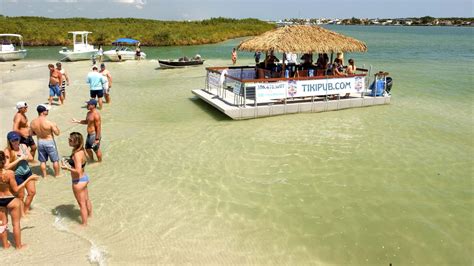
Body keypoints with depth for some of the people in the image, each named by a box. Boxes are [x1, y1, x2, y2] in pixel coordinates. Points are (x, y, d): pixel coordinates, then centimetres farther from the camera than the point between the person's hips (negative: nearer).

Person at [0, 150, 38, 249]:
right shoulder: (9, 173, -26)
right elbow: (16, 189, -18)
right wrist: (29, 179, -15)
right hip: (11, 200, -4)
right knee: (16, 223, 14)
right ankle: (18, 245, 25)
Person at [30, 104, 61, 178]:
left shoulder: (33, 122, -9)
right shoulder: (49, 122, -25)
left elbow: (32, 133, 5)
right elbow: (57, 133, -16)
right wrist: (56, 126, 2)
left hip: (40, 142, 5)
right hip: (49, 142, -5)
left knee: (42, 161, 19)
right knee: (55, 160, 14)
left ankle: (44, 175, 28)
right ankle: (57, 174, 25)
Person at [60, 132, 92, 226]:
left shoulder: (77, 154, -28)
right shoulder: (82, 150, -2)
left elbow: (78, 171, -31)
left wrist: (67, 167, -21)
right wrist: (69, 162, 5)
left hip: (78, 181, -9)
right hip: (84, 178, 9)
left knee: (82, 203, 9)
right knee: (86, 200, 28)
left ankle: (84, 223, 26)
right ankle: (90, 215, 48)